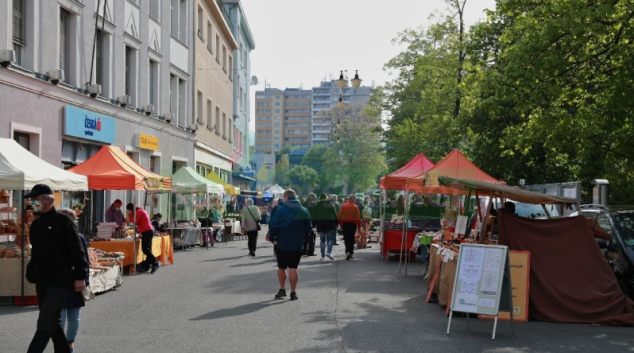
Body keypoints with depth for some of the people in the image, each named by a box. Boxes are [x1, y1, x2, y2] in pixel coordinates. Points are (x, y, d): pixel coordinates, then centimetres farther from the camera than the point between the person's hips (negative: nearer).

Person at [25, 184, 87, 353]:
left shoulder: (62, 221, -9)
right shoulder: (35, 224, 13)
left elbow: (77, 251, -12)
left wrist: (80, 276, -16)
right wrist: (31, 274, 14)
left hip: (58, 282, -8)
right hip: (41, 282, 8)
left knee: (45, 325, -8)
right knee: (53, 323, 13)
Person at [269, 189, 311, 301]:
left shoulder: (280, 210, -9)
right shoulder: (304, 211, 1)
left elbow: (273, 226, -10)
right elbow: (308, 227, 6)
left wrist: (273, 238, 3)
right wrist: (303, 237, 18)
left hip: (282, 244, -2)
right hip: (297, 244, 2)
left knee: (281, 267, 14)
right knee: (293, 268, 3)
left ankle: (282, 289, 19)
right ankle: (293, 292, 1)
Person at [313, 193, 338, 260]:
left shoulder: (317, 205, 4)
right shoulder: (330, 204, 0)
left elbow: (314, 216, 3)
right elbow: (334, 215, -3)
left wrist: (314, 224, 6)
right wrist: (336, 223, 1)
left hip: (320, 224, 2)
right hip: (329, 223, -2)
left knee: (322, 240, 8)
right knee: (331, 238, 5)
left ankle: (323, 255, 5)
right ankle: (329, 252, -15)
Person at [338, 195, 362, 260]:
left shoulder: (343, 206, -3)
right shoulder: (355, 207, -7)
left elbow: (339, 216, -4)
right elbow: (358, 218, -10)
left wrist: (340, 224, 7)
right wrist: (359, 226, -3)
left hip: (345, 224, 0)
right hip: (353, 224, 0)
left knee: (346, 239, 3)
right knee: (351, 239, 12)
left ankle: (348, 252, -17)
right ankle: (351, 253, 15)